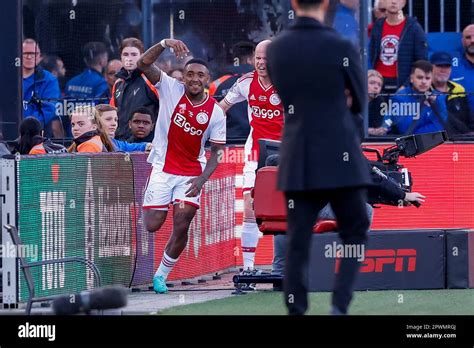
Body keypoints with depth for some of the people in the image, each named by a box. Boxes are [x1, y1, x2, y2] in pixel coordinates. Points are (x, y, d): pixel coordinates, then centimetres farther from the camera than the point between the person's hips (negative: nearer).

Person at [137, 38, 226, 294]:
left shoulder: (215, 112, -5)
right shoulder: (171, 89, -7)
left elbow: (216, 152, -1)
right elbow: (144, 64, -17)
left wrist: (202, 178, -16)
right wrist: (164, 44, -31)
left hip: (191, 174, 1)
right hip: (162, 168, -1)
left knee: (181, 227, -9)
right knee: (152, 226, -5)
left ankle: (161, 275, 9)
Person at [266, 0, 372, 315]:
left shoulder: (275, 49, 4)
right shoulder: (342, 48, -10)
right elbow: (358, 102, 5)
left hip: (297, 162, 3)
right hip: (340, 159, -3)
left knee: (298, 245, 5)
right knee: (355, 238, 9)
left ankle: (296, 313, -1)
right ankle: (340, 307, -8)